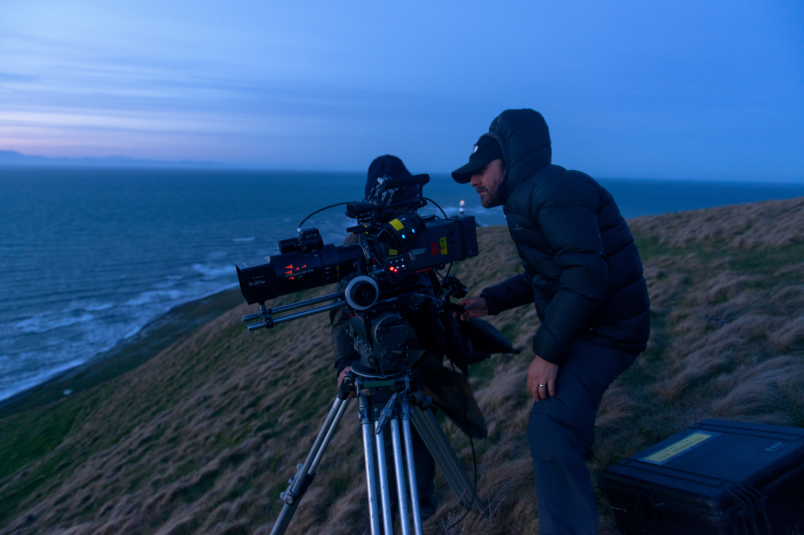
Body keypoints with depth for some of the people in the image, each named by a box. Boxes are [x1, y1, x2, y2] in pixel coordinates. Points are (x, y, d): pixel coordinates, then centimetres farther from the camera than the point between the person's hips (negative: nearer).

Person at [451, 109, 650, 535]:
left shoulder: (554, 190, -20)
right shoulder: (526, 199, 12)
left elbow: (586, 274, -30)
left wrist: (549, 351, -27)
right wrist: (489, 301, 10)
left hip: (605, 330, -11)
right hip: (584, 325, 11)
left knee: (550, 431, -24)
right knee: (560, 390, 33)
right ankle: (579, 443, 61)